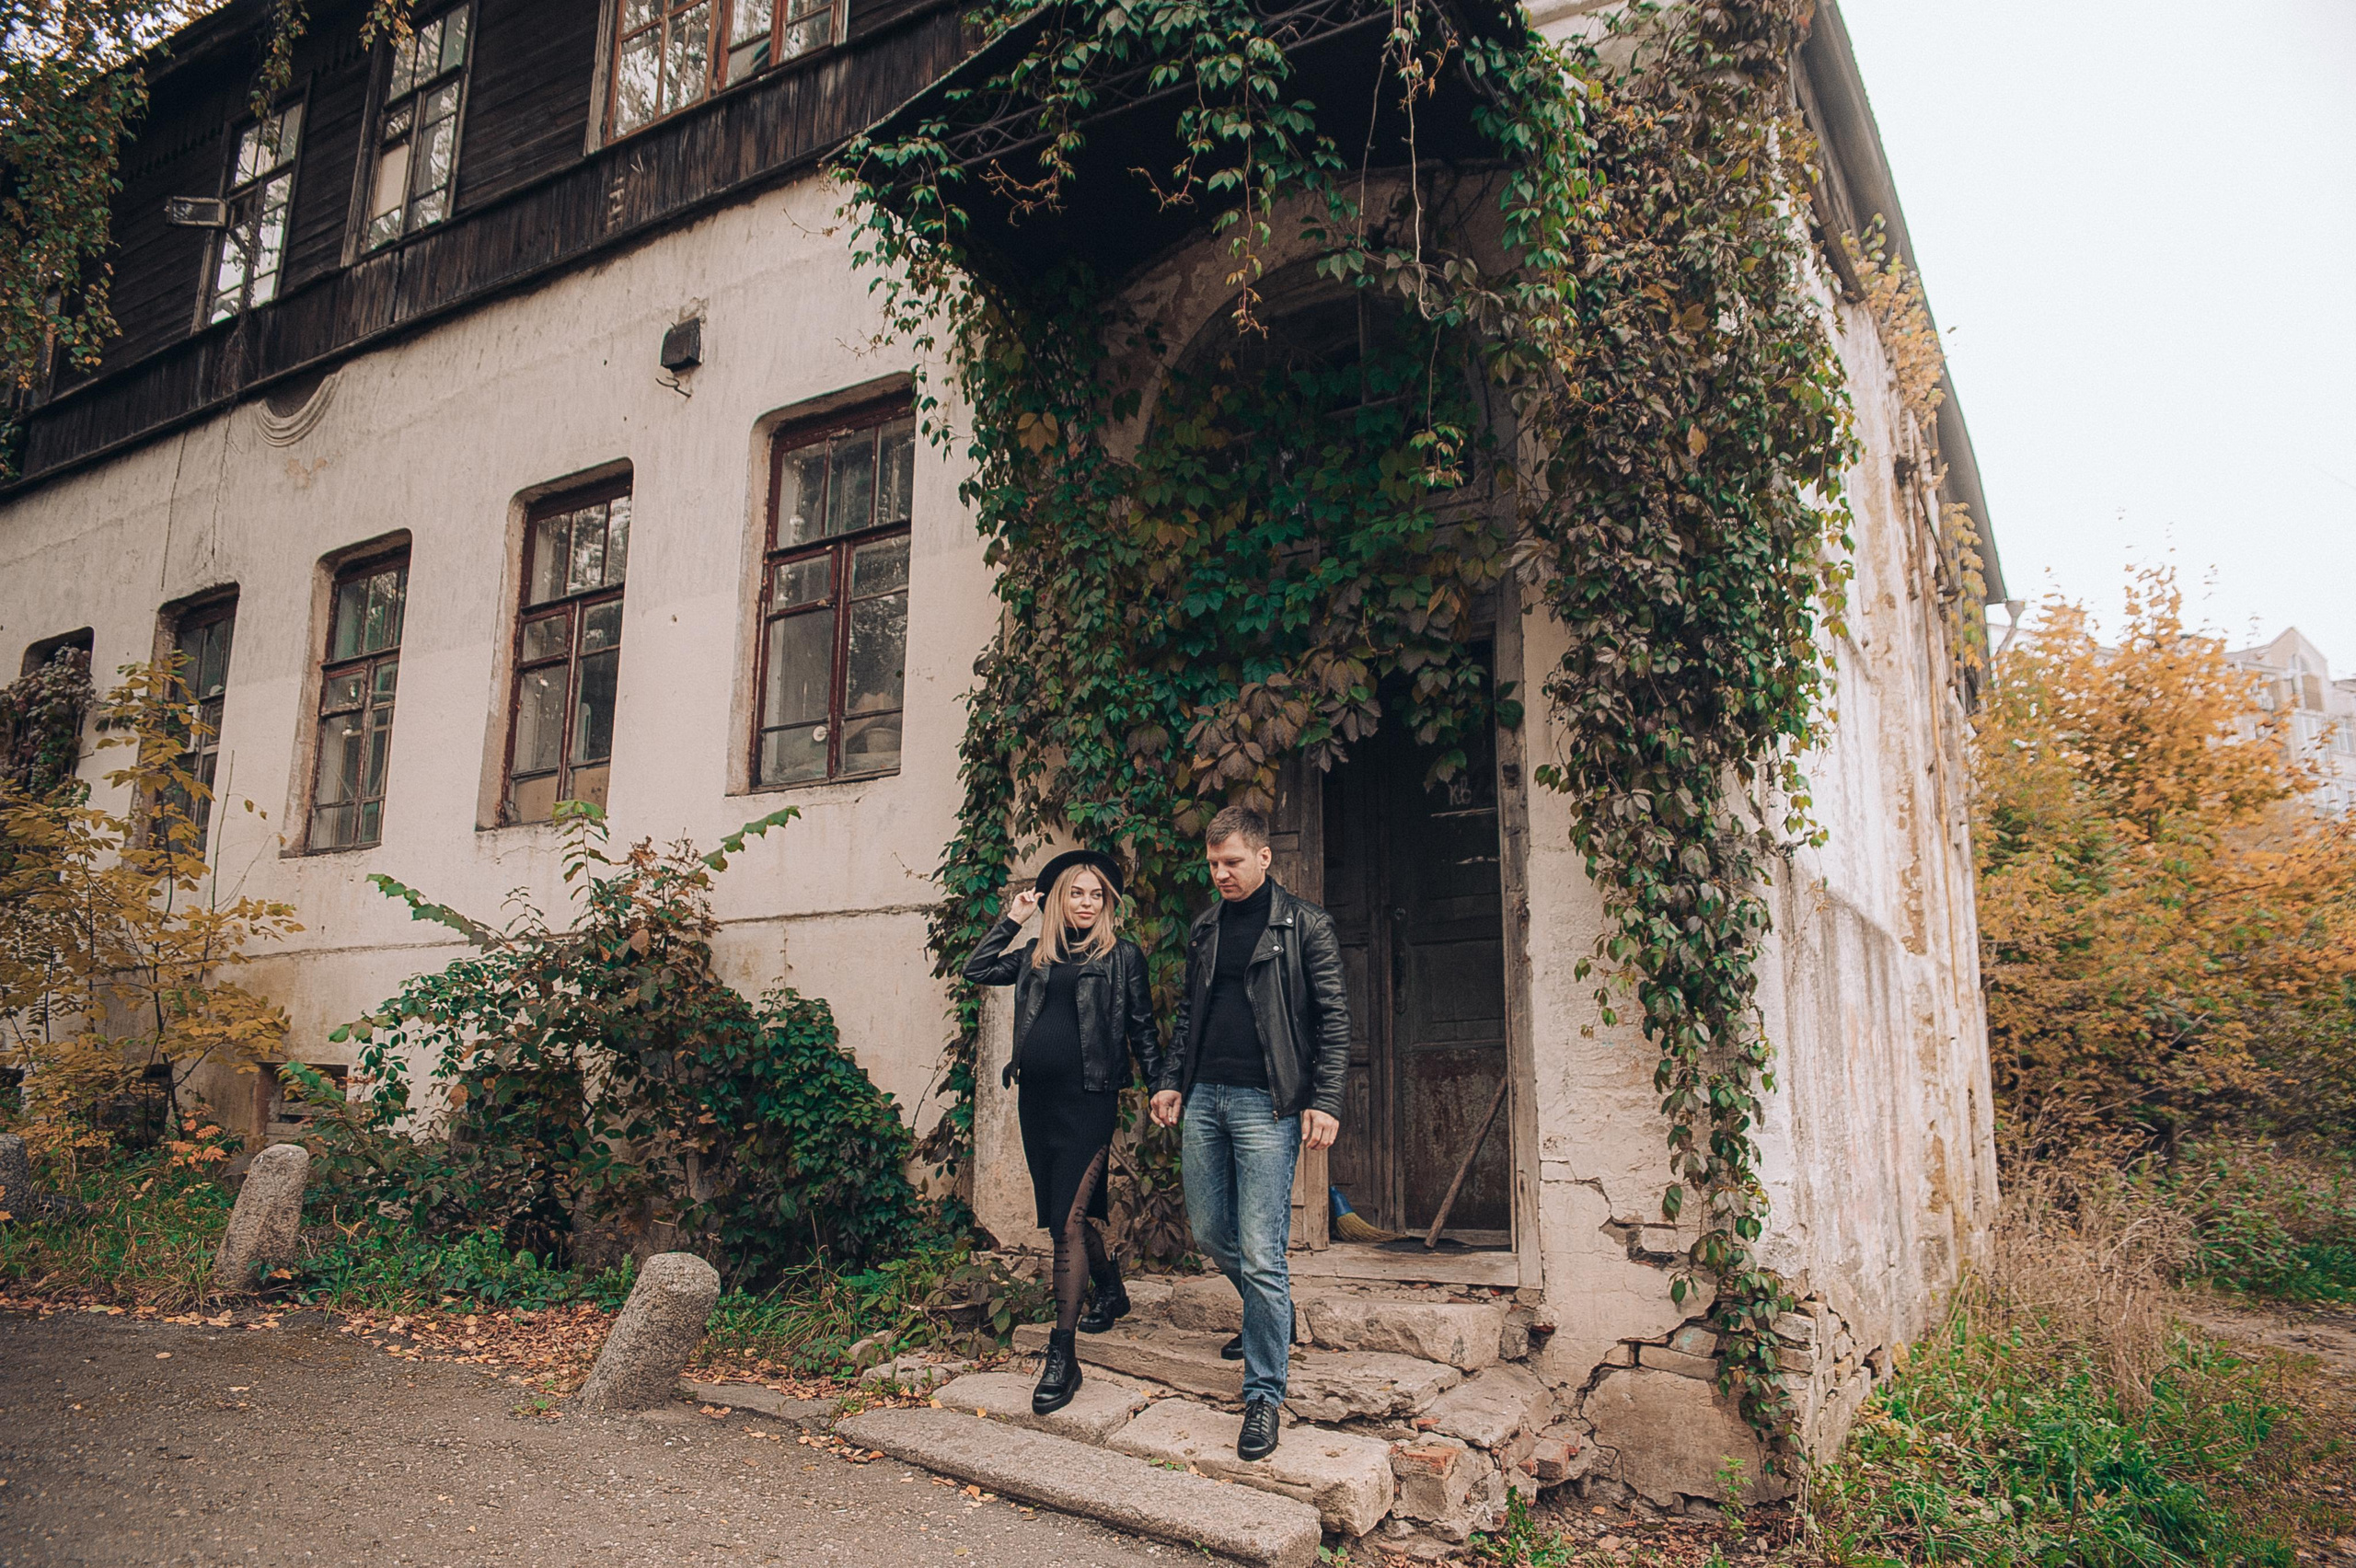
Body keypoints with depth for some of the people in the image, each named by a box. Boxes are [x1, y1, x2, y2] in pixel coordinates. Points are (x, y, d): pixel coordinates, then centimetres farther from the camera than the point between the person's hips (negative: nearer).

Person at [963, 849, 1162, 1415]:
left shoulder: (1122, 955, 2)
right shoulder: (1037, 954, 14)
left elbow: (1143, 1028, 4)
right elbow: (977, 969, 15)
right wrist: (1012, 919, 10)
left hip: (1089, 1099, -5)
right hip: (1036, 1099, 5)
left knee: (1067, 1221, -10)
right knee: (1067, 1214, 16)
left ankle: (1062, 1355, -6)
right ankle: (1110, 1293, 42)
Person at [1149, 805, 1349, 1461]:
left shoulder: (1305, 925, -2)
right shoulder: (1204, 929, 14)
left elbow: (1333, 1018, -4)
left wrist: (1325, 1101, -12)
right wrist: (1171, 1081, 12)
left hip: (1266, 1102, -6)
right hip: (1203, 1097, 6)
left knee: (1260, 1254, -7)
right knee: (1209, 1230, 13)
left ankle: (1264, 1395, 6)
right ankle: (1273, 1321, 40)